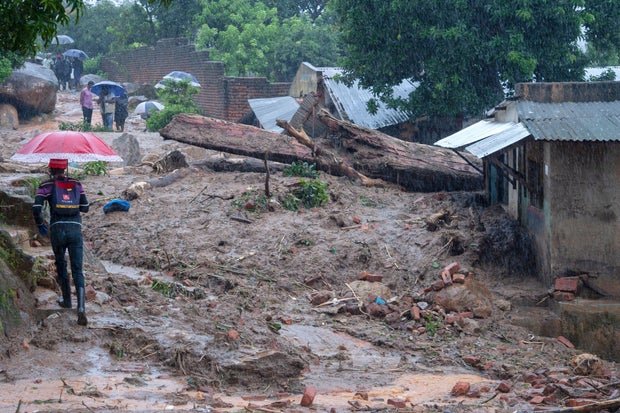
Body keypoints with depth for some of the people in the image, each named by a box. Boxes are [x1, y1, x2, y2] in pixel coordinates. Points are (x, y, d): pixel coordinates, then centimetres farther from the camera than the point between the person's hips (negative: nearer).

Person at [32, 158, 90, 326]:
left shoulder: (46, 185, 3)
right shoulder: (76, 184, 12)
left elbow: (36, 209, -6)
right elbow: (85, 208, 14)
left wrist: (40, 224, 11)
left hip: (57, 230, -1)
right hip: (76, 229, 1)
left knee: (60, 264, 24)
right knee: (77, 270, 0)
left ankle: (66, 300, 35)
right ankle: (81, 308, -19)